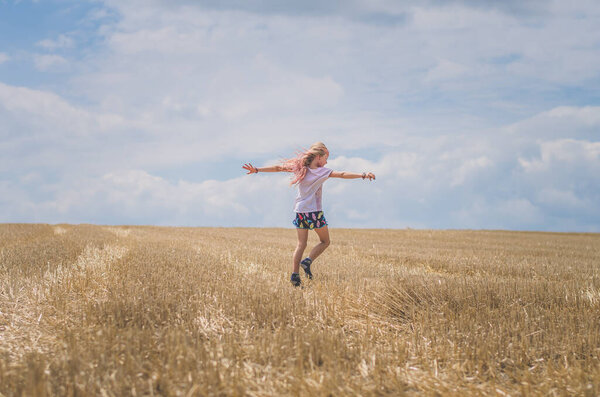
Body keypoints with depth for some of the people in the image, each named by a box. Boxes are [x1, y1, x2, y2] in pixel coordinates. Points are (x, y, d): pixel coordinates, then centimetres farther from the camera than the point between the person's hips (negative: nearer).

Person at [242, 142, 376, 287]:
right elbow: (342, 175, -17)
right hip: (314, 211, -5)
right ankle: (308, 261, -8)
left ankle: (295, 275, -2)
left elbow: (278, 168, 7)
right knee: (325, 241, 13)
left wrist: (257, 170, 11)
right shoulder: (322, 171, -7)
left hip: (300, 210, 5)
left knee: (301, 244, 9)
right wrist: (363, 175, -22)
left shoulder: (300, 168, 6)